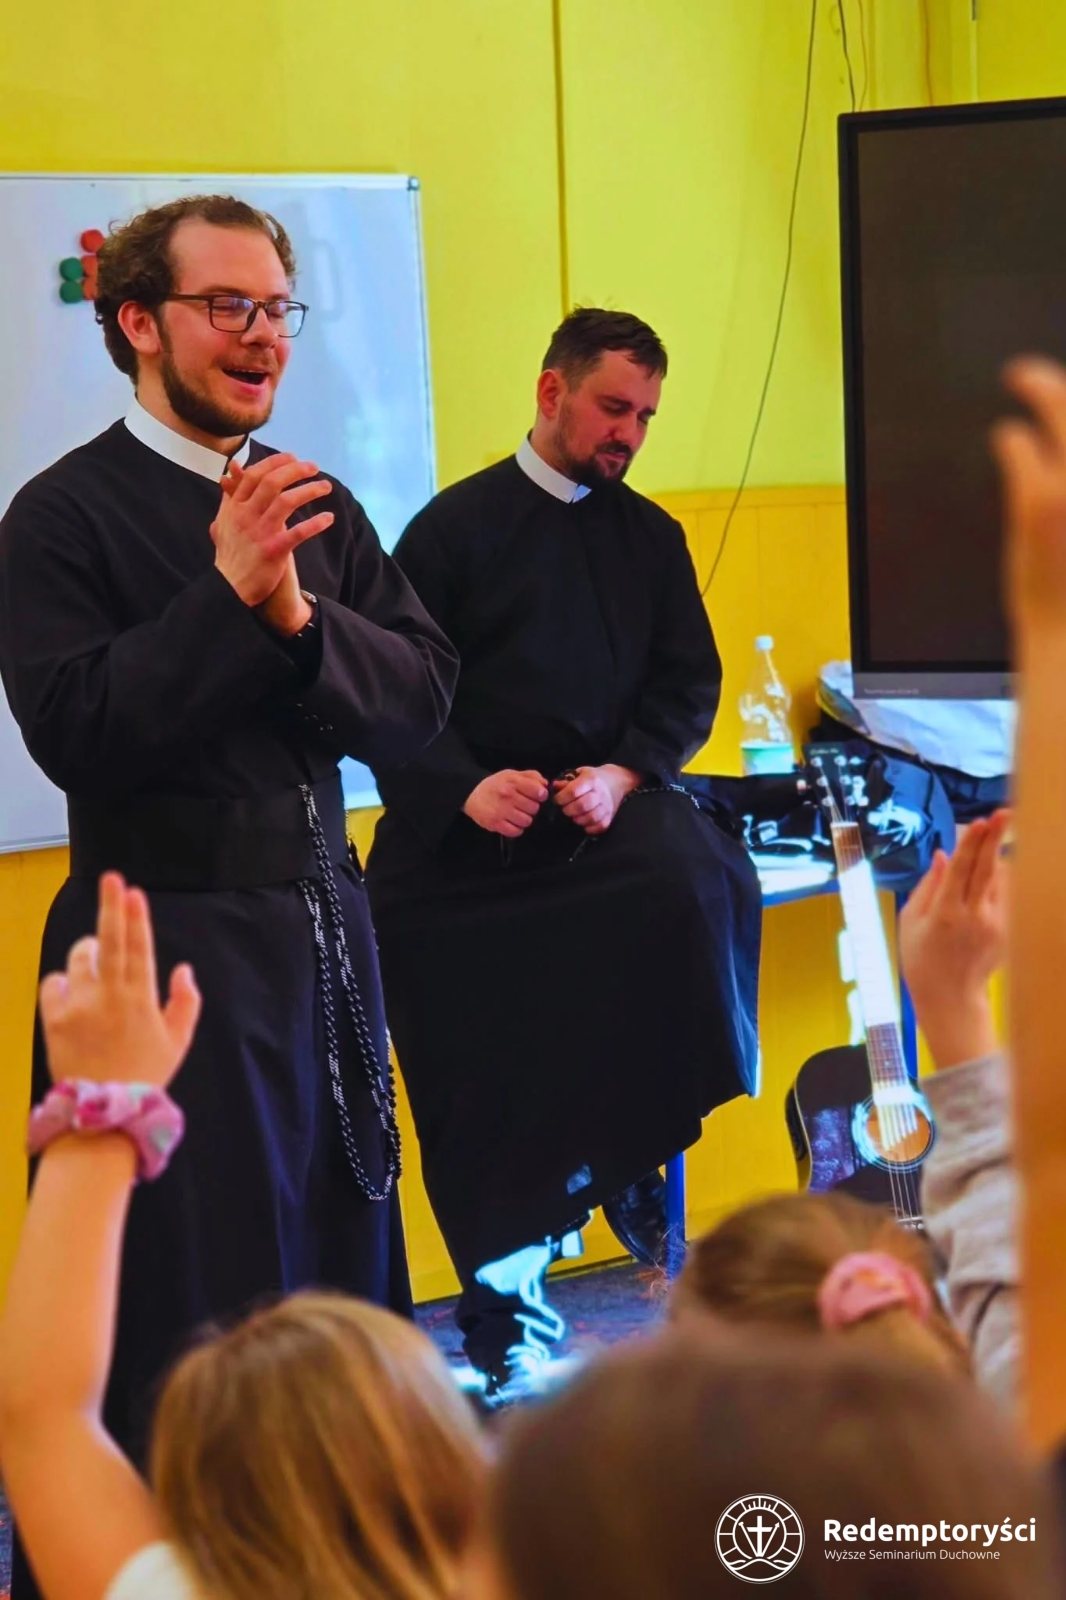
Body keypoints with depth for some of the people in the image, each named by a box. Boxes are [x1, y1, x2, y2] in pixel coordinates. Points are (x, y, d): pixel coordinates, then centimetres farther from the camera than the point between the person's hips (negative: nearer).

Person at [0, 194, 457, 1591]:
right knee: (196, 1316, -2)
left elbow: (420, 701, 2)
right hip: (171, 950, -6)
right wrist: (227, 592, -21)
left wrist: (301, 618, -15)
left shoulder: (321, 508, 11)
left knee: (343, 1269, 10)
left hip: (324, 933, 6)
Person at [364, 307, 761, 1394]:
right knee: (480, 1091, -4)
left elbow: (687, 686, 10)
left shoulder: (649, 538, 13)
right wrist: (465, 788, -18)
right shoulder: (456, 527, 3)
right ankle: (506, 1322, 11)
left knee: (702, 885, -31)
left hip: (607, 811, 2)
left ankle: (630, 1158, -14)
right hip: (466, 839, -2)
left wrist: (623, 775, -9)